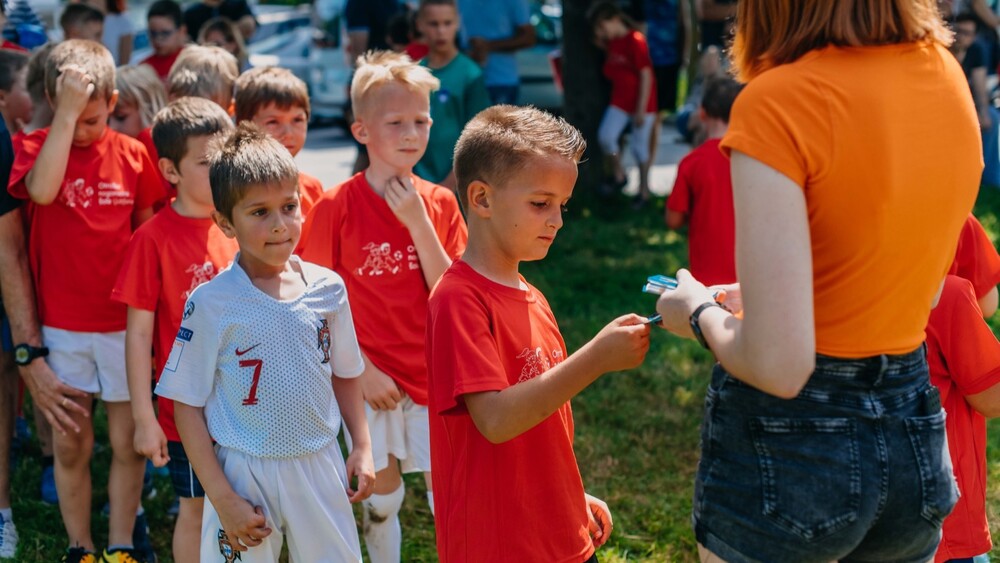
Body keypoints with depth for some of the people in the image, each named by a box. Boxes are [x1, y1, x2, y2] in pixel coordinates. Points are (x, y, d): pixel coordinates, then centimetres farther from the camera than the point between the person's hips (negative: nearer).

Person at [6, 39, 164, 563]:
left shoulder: (132, 155, -1)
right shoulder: (36, 147, -4)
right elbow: (42, 189, -27)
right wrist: (66, 111, -27)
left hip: (123, 322, 1)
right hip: (61, 324, 0)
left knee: (127, 442, 6)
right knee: (70, 442, 7)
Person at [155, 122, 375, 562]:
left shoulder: (328, 288, -1)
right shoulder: (211, 303, -11)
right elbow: (187, 404, -7)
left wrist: (362, 447, 4)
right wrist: (223, 499, -10)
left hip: (321, 467, 3)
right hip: (245, 472, -3)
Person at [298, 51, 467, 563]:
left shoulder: (439, 203, 0)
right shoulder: (337, 206, -9)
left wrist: (418, 223, -16)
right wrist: (361, 371, -11)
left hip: (434, 375, 2)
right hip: (371, 380, -2)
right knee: (382, 498, 12)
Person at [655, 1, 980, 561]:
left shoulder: (778, 103, -21)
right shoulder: (945, 74, 0)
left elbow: (777, 366, -25)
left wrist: (701, 313, -4)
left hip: (789, 440, -6)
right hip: (915, 433, 6)